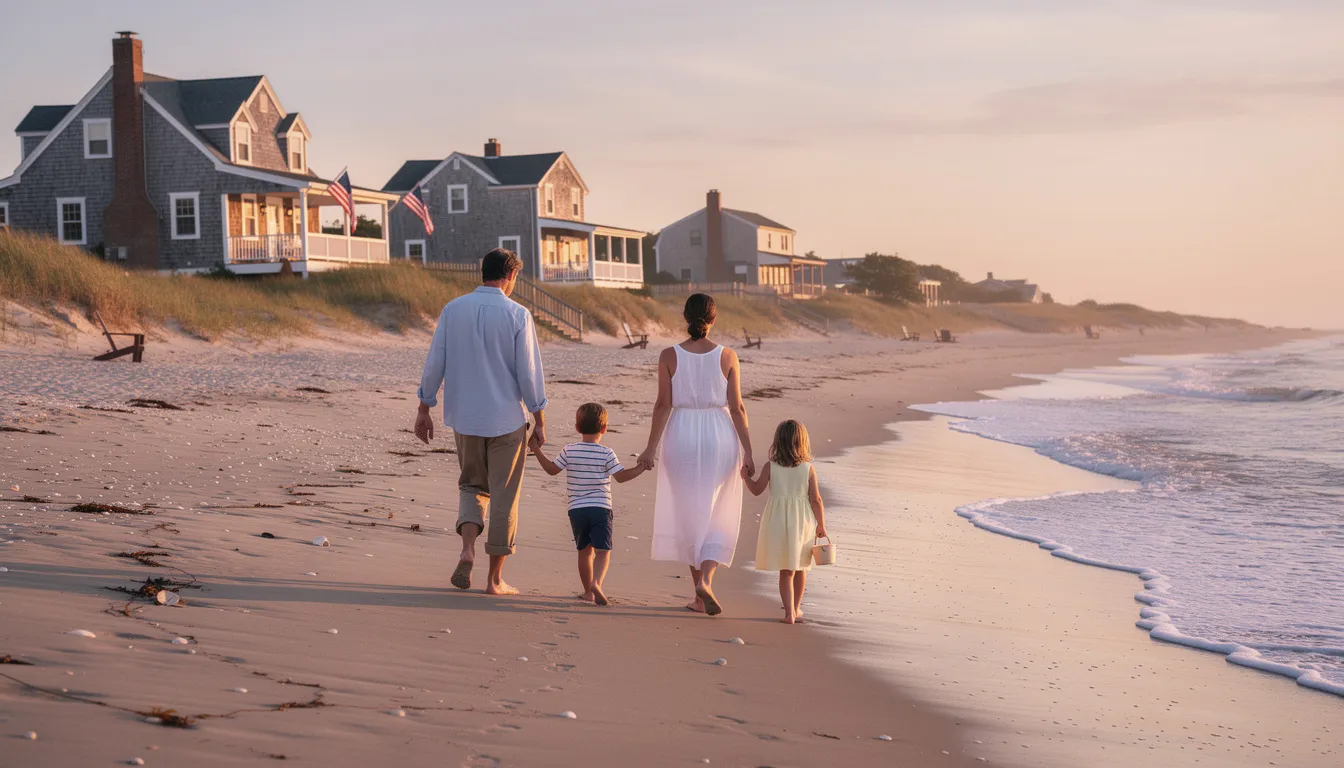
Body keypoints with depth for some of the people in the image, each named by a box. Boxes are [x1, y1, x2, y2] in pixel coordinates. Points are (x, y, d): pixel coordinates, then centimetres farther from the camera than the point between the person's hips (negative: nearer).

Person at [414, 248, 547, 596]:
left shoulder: (453, 310, 0)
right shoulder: (517, 315, -9)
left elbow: (434, 364, 1)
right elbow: (529, 372, -9)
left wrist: (424, 410, 10)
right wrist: (540, 421, -1)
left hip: (465, 417, 3)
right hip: (507, 418, -3)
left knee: (472, 485, 21)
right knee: (503, 496, 7)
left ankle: (467, 550, -3)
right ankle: (495, 578, 10)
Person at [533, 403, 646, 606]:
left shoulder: (568, 451, 1)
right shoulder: (606, 454, -4)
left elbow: (552, 469, 8)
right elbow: (621, 476, -6)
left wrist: (537, 450, 18)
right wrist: (642, 467, 1)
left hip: (576, 509, 3)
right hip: (600, 508, -3)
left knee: (585, 550, 15)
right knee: (602, 550, -4)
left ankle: (588, 591, 20)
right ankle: (596, 582, -26)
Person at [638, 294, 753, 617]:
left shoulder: (669, 356, -6)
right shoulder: (727, 356, -5)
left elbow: (663, 405, -7)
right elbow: (737, 408, -5)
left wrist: (651, 448, 0)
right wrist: (747, 452, 0)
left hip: (681, 436, 1)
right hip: (720, 436, 0)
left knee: (689, 516, 12)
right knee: (719, 518, 10)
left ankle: (700, 595, 16)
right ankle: (706, 579, -13)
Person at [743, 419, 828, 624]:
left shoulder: (770, 467, -7)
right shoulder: (809, 468, -7)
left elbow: (756, 490, 2)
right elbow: (815, 500, -6)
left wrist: (746, 476, 21)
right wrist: (821, 525, 4)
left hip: (778, 521, -1)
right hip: (802, 521, 1)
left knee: (786, 570, 6)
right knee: (800, 567, 18)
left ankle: (789, 613, -3)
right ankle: (796, 608, 32)